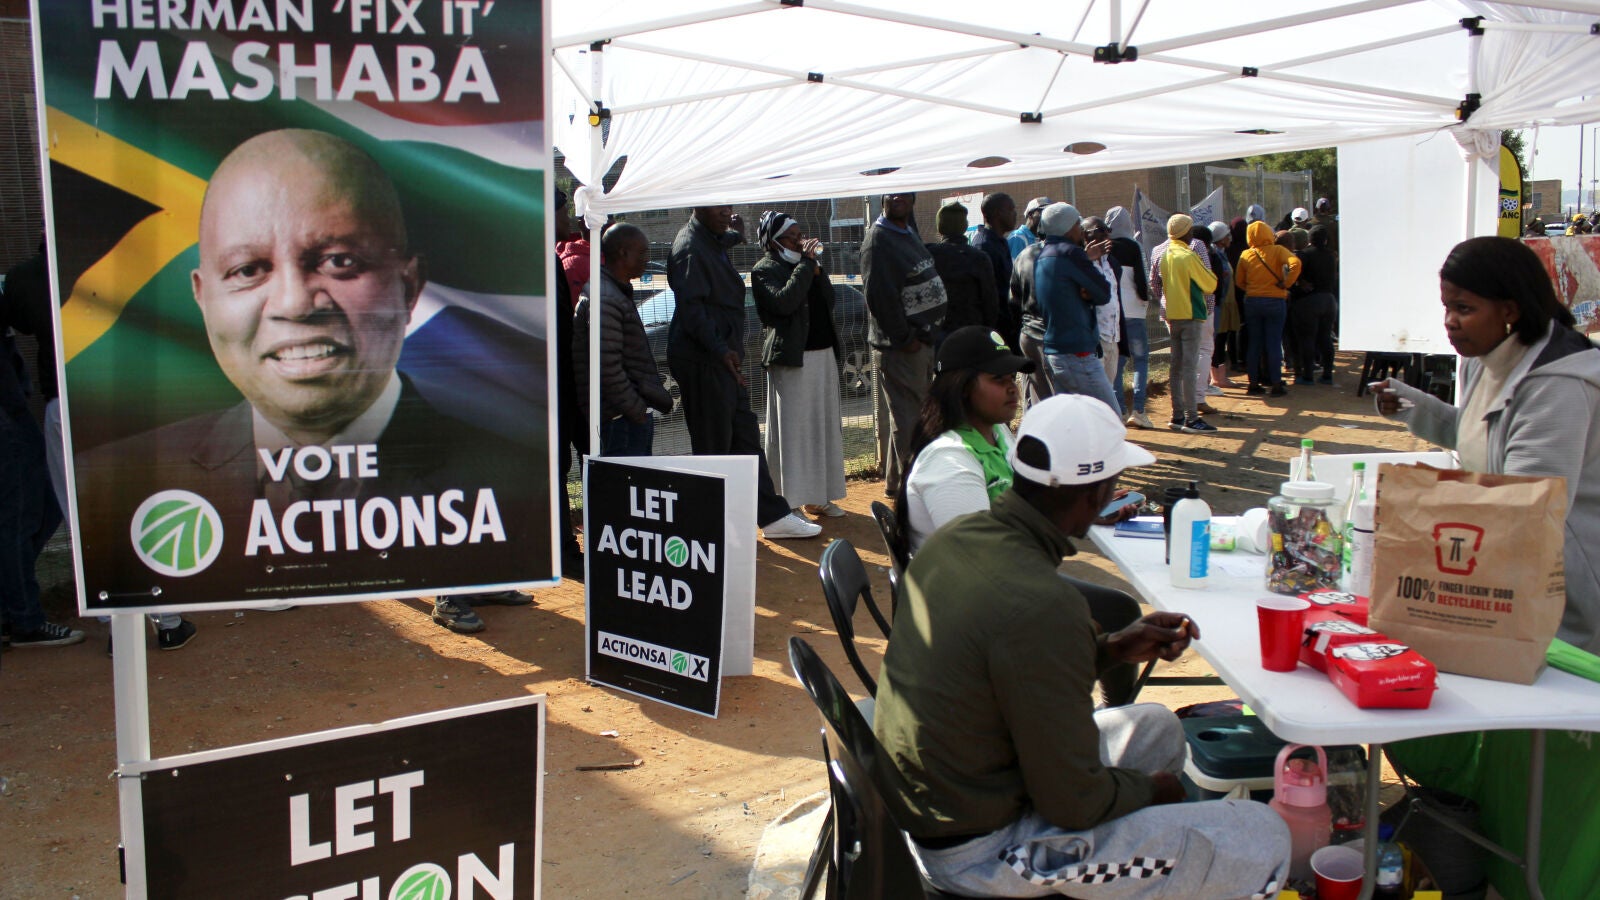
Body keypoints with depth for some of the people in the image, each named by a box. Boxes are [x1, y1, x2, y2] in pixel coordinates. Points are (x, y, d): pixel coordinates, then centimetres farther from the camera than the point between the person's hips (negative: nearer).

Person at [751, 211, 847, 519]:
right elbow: (784, 302, -22)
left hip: (824, 353, 8)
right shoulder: (765, 270, -6)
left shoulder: (809, 263, 17)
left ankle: (818, 496, 19)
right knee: (791, 430, -6)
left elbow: (829, 300, 13)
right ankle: (788, 499, -1)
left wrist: (817, 269, -1)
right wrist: (806, 264, -16)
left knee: (825, 427, 10)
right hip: (791, 358, -8)